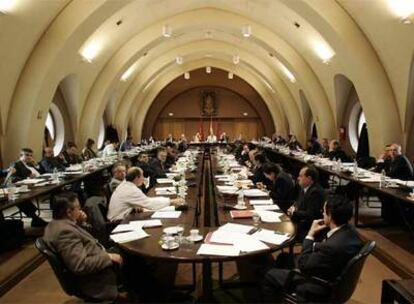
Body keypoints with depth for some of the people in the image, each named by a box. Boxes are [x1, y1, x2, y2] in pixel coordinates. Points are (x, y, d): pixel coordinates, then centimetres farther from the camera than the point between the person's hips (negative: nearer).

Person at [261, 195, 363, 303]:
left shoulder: (334, 246, -39)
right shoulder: (349, 230, -10)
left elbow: (303, 265, -23)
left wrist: (310, 234, -18)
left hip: (319, 287, -9)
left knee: (269, 276, 3)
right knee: (283, 257, 22)